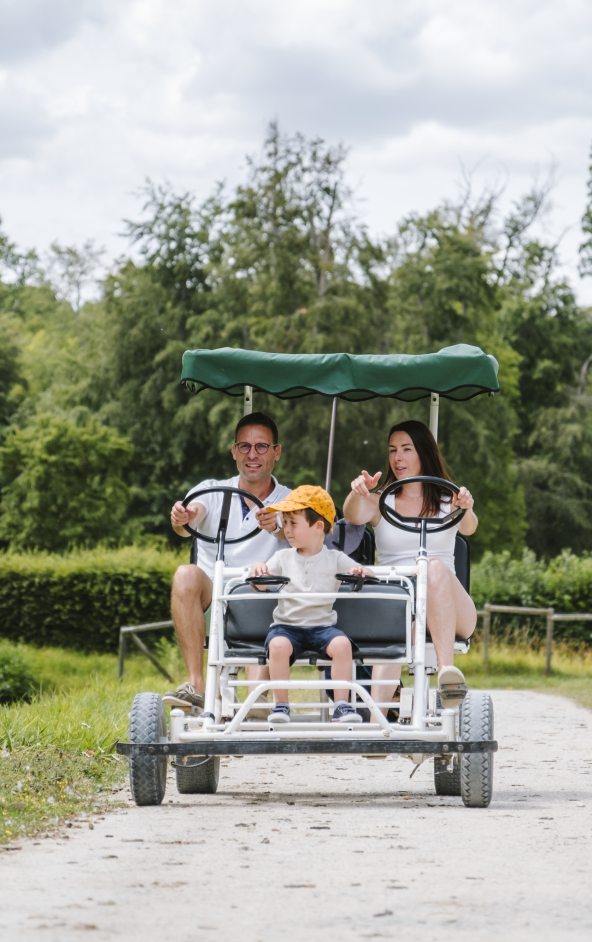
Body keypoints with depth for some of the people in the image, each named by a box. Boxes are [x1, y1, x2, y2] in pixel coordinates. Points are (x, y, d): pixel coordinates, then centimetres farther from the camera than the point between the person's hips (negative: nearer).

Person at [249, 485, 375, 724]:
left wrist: (362, 572, -19)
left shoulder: (335, 559, 8)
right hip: (287, 624, 0)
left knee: (342, 644, -30)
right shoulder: (282, 558, 11)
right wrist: (258, 570, -19)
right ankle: (280, 705, -22)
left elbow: (358, 573, 4)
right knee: (278, 645, -33)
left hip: (322, 624, 0)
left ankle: (342, 704, -22)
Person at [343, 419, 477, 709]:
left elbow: (468, 528, -9)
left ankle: (447, 670, -50)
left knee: (435, 568, -35)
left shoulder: (447, 501, 14)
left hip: (450, 611, 0)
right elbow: (353, 516, -8)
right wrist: (357, 493, -32)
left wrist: (466, 510, -34)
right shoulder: (379, 503, 15)